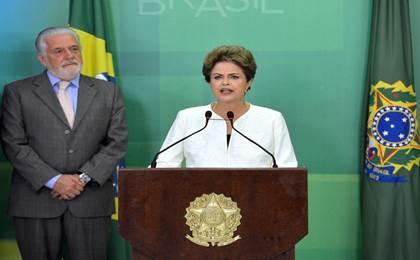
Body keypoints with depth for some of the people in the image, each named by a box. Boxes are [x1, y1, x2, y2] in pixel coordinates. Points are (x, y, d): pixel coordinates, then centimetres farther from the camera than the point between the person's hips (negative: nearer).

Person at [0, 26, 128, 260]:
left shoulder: (107, 92, 10)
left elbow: (117, 142, 4)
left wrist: (84, 178, -8)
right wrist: (54, 180, -11)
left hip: (91, 202, 1)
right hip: (37, 200, -1)